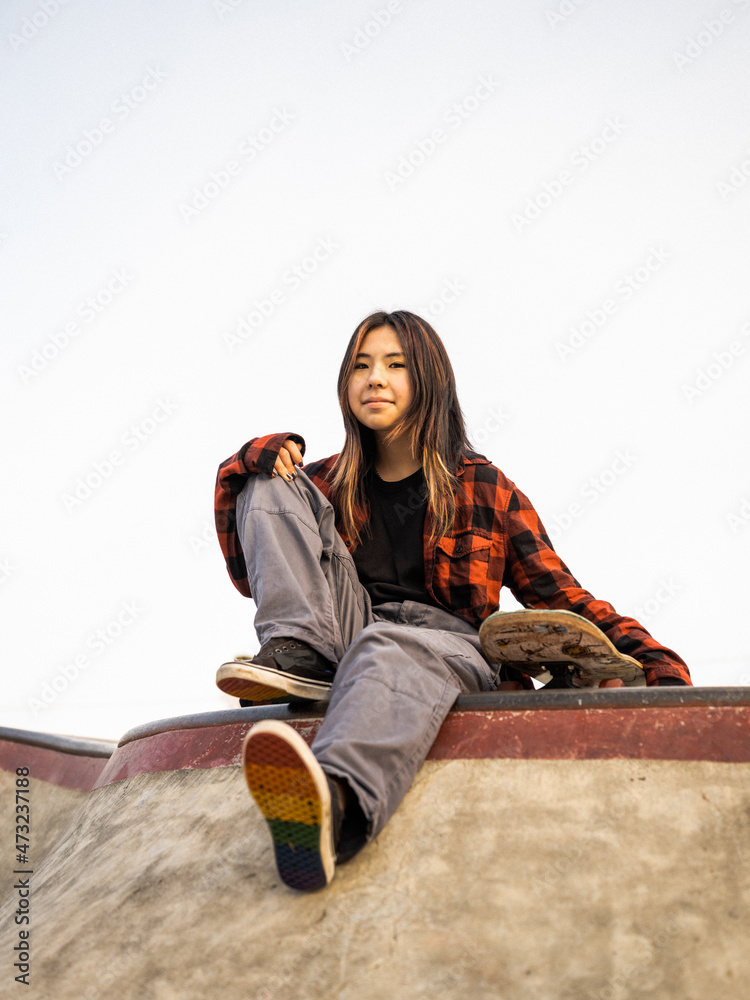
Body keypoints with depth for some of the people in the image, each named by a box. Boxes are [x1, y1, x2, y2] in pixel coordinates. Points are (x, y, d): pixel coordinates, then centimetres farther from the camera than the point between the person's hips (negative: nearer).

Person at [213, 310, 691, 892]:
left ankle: (333, 805, -69)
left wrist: (655, 661, -7)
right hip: (346, 631, 3)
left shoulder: (483, 488, 12)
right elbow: (254, 578, 12)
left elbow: (559, 594, 9)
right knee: (273, 486, -5)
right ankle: (298, 654, -27)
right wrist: (254, 463, -2)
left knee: (392, 649, -39)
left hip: (449, 643, -3)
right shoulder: (328, 485, 19)